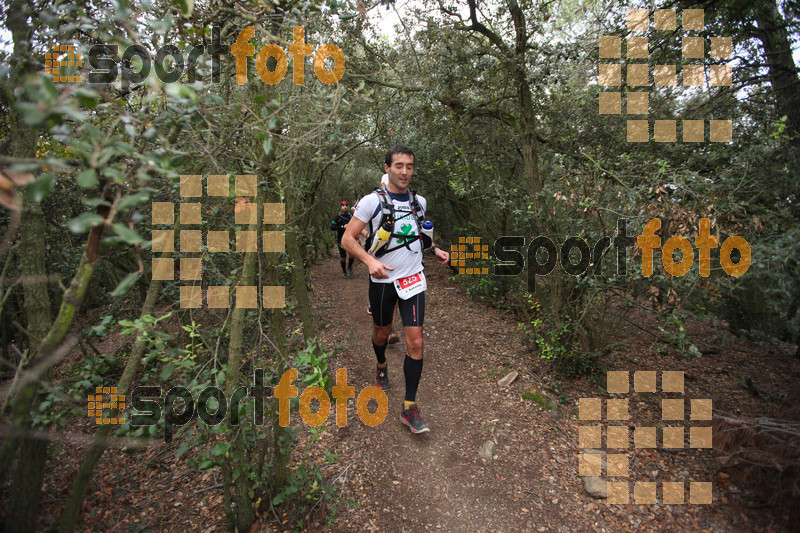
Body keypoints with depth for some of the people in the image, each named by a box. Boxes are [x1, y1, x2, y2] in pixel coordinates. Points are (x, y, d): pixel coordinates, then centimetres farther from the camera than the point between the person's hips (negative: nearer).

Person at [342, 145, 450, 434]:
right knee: (382, 331, 19)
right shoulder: (373, 201, -10)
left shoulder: (419, 202, 5)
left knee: (415, 342, -5)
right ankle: (381, 366, 54)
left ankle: (409, 407, 8)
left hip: (413, 279, 2)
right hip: (382, 280, -2)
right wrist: (370, 260, -27)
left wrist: (436, 250, 7)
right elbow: (348, 239, -11)